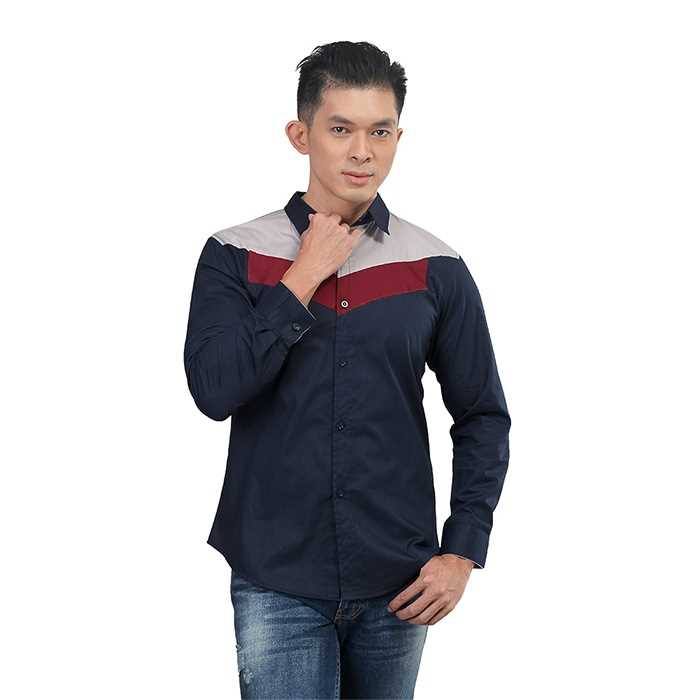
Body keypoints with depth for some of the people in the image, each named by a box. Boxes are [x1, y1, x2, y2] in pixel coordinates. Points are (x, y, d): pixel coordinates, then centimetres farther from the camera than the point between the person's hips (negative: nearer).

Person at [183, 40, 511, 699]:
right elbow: (214, 391, -15)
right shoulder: (234, 256, -2)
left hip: (398, 584, 2)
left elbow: (483, 417, 5)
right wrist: (303, 279, -13)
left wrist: (462, 552, -2)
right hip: (275, 581, -1)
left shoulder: (437, 268, 0)